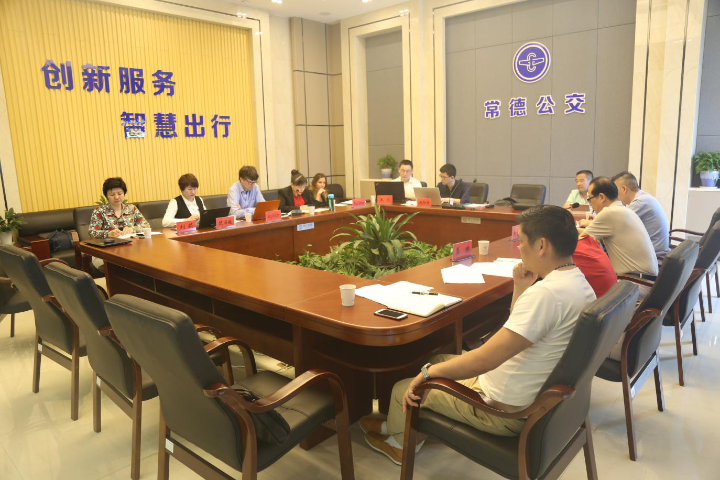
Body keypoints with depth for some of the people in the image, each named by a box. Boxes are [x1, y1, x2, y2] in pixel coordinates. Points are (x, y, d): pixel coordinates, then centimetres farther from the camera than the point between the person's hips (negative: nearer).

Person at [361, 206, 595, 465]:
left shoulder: (546, 293, -32)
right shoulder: (578, 282, 1)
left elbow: (483, 359, -32)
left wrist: (428, 372, -19)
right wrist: (520, 290, -1)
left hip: (506, 410, -9)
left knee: (403, 390, 9)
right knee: (438, 360, 23)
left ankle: (400, 442, 43)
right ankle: (399, 425, 42)